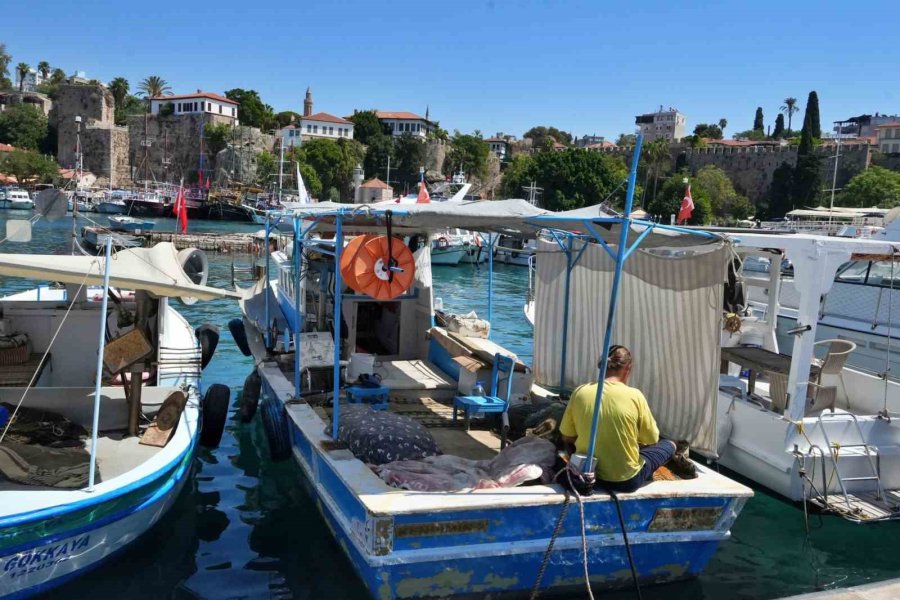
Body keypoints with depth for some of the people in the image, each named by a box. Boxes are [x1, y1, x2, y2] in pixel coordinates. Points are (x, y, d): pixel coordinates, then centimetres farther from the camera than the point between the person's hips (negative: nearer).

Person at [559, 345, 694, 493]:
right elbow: (652, 439, -4)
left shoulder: (580, 392, -9)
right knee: (670, 445, 21)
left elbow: (567, 438, 1)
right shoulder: (634, 395, -15)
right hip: (626, 480, -3)